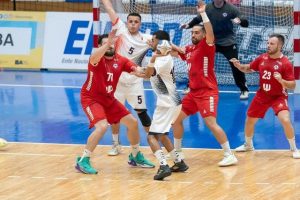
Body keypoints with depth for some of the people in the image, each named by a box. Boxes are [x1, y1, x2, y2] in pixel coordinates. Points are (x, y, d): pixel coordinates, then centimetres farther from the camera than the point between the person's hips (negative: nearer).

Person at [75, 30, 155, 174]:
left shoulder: (120, 61, -4)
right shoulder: (98, 59, -20)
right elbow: (94, 58, -46)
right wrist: (107, 43, -55)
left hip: (109, 100, 7)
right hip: (91, 98, -7)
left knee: (132, 122, 9)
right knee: (102, 126, -28)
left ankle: (136, 157, 30)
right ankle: (83, 161, -17)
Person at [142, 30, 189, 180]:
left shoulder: (164, 60, -17)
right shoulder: (163, 58, 11)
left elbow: (148, 74, -30)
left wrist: (154, 57, -22)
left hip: (168, 103, -10)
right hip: (169, 102, 10)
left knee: (152, 136, -14)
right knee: (161, 135, 24)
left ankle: (163, 166, -28)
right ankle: (179, 162, 26)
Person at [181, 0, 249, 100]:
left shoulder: (231, 8, -13)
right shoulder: (207, 8, -6)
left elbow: (245, 23, -13)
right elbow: (197, 19, 6)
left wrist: (240, 21, -37)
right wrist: (188, 25, -13)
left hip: (228, 42, -2)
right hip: (211, 41, 3)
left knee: (236, 66, -7)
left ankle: (244, 90, 8)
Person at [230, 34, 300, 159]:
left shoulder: (286, 63, -20)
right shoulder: (262, 58, -5)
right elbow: (248, 69, 11)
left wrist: (281, 80, -37)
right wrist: (238, 65, -9)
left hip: (278, 96, -5)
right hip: (262, 96, 5)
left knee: (285, 120, -25)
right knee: (249, 120, 13)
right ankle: (248, 145, 40)